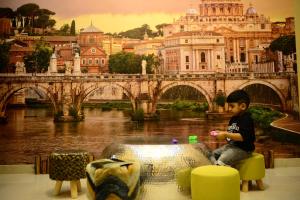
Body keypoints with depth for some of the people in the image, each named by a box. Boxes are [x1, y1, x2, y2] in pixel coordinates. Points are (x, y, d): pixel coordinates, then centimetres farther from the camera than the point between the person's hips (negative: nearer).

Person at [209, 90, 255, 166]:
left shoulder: (246, 119, -16)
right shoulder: (233, 118, 13)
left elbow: (242, 137, -27)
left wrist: (226, 135, -27)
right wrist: (221, 133, 2)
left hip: (243, 149, -10)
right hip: (231, 145, 10)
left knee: (222, 160, -26)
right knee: (212, 154, 6)